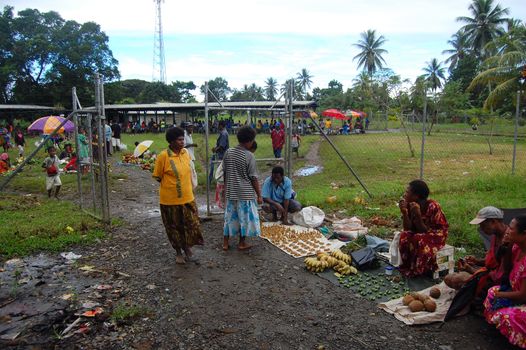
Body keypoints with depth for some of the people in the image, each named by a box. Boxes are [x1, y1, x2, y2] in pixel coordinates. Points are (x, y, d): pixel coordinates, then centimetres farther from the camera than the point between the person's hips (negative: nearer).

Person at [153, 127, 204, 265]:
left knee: (191, 223, 10)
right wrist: (172, 186, -1)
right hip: (170, 199, -4)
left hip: (188, 197, 4)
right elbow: (158, 177, -6)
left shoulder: (185, 152, 0)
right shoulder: (163, 156, -16)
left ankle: (188, 248, 32)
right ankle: (178, 252, 31)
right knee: (174, 226, 11)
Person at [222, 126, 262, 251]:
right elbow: (253, 178, -14)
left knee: (230, 216, 14)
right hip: (245, 193, -5)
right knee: (245, 216, 10)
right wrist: (259, 195, -5)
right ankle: (242, 243, 22)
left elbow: (224, 173, 7)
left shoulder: (228, 152, -1)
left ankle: (225, 243, 20)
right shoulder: (249, 156, -16)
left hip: (231, 192, 5)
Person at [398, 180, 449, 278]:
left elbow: (425, 231, -24)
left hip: (437, 235, -5)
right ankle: (407, 266, -8)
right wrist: (404, 213, -26)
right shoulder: (410, 205, -10)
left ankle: (417, 270, -11)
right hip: (420, 235, 5)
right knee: (405, 236, -24)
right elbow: (408, 229, -13)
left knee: (419, 240, -33)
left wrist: (418, 215, -37)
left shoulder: (433, 207, -25)